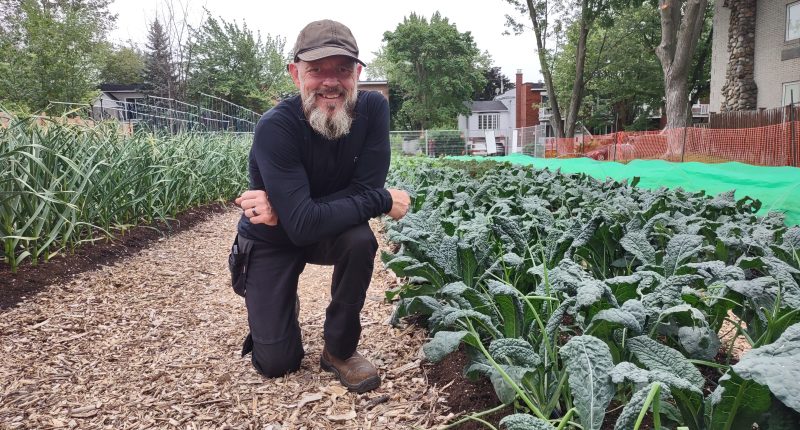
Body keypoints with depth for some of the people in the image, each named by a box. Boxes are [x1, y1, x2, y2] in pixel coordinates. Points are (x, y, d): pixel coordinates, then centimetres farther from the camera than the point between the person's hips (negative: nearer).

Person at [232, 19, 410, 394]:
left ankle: (339, 349, -7)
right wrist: (384, 201, -31)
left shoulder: (373, 108, -20)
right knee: (276, 363, -5)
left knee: (360, 240, -33)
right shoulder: (276, 127, -31)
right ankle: (282, 306, 31)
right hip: (272, 240, -2)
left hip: (330, 231, 3)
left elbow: (364, 190, -24)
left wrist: (286, 208, -31)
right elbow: (302, 224, -37)